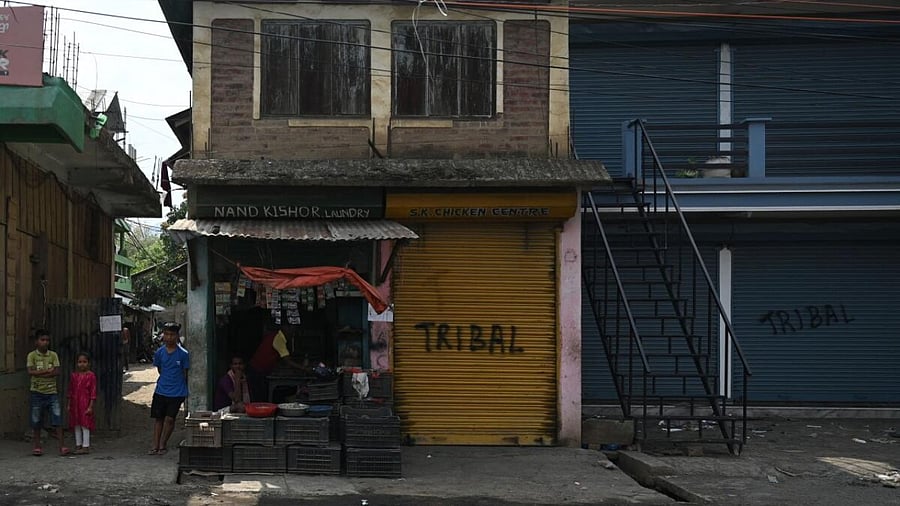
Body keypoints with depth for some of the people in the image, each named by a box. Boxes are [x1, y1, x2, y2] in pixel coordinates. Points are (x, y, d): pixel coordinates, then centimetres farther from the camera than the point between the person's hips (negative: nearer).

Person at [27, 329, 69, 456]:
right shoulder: (32, 355, 1)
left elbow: (57, 372, -4)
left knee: (57, 417, -8)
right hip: (37, 392, -1)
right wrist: (47, 371, -12)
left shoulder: (53, 355, 5)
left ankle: (62, 446, -9)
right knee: (36, 420, 4)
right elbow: (30, 372, -12)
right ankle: (37, 446, 15)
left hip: (52, 391, 1)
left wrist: (39, 373, -12)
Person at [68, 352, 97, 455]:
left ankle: (86, 446, -1)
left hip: (85, 404, -6)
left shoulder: (90, 375, -6)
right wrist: (69, 405, 10)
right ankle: (78, 445, 18)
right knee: (76, 425, 10)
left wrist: (90, 406, -11)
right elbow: (70, 391, 14)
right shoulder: (74, 375, 9)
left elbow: (93, 392, -7)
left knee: (85, 425, -5)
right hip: (75, 403, 6)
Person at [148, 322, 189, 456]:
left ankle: (162, 445, 9)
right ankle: (155, 446, 12)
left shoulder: (183, 354, -9)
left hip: (176, 392, -3)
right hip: (160, 391, 3)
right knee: (158, 418, 6)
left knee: (169, 419, -3)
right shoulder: (159, 353, 1)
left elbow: (185, 373, 0)